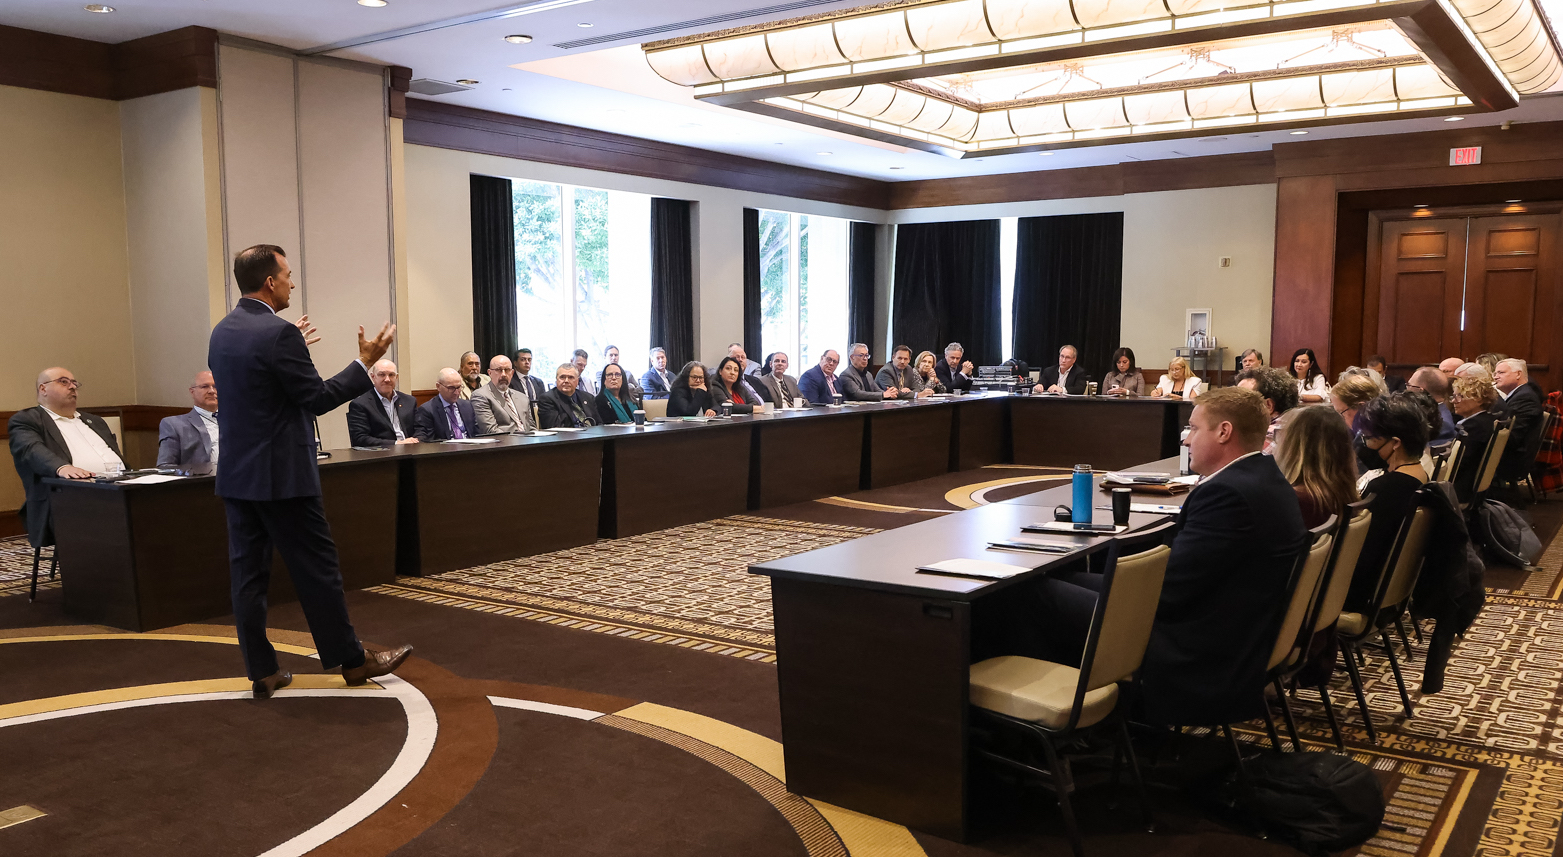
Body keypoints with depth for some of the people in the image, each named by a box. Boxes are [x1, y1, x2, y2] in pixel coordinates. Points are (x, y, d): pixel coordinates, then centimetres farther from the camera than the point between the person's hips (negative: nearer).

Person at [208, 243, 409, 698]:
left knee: (248, 571, 8)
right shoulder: (279, 333, -17)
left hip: (237, 473, 8)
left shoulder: (222, 332, 9)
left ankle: (261, 670, 14)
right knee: (317, 568, 2)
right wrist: (366, 362, -8)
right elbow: (317, 399, -15)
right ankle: (352, 660, 13)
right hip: (282, 474, -8)